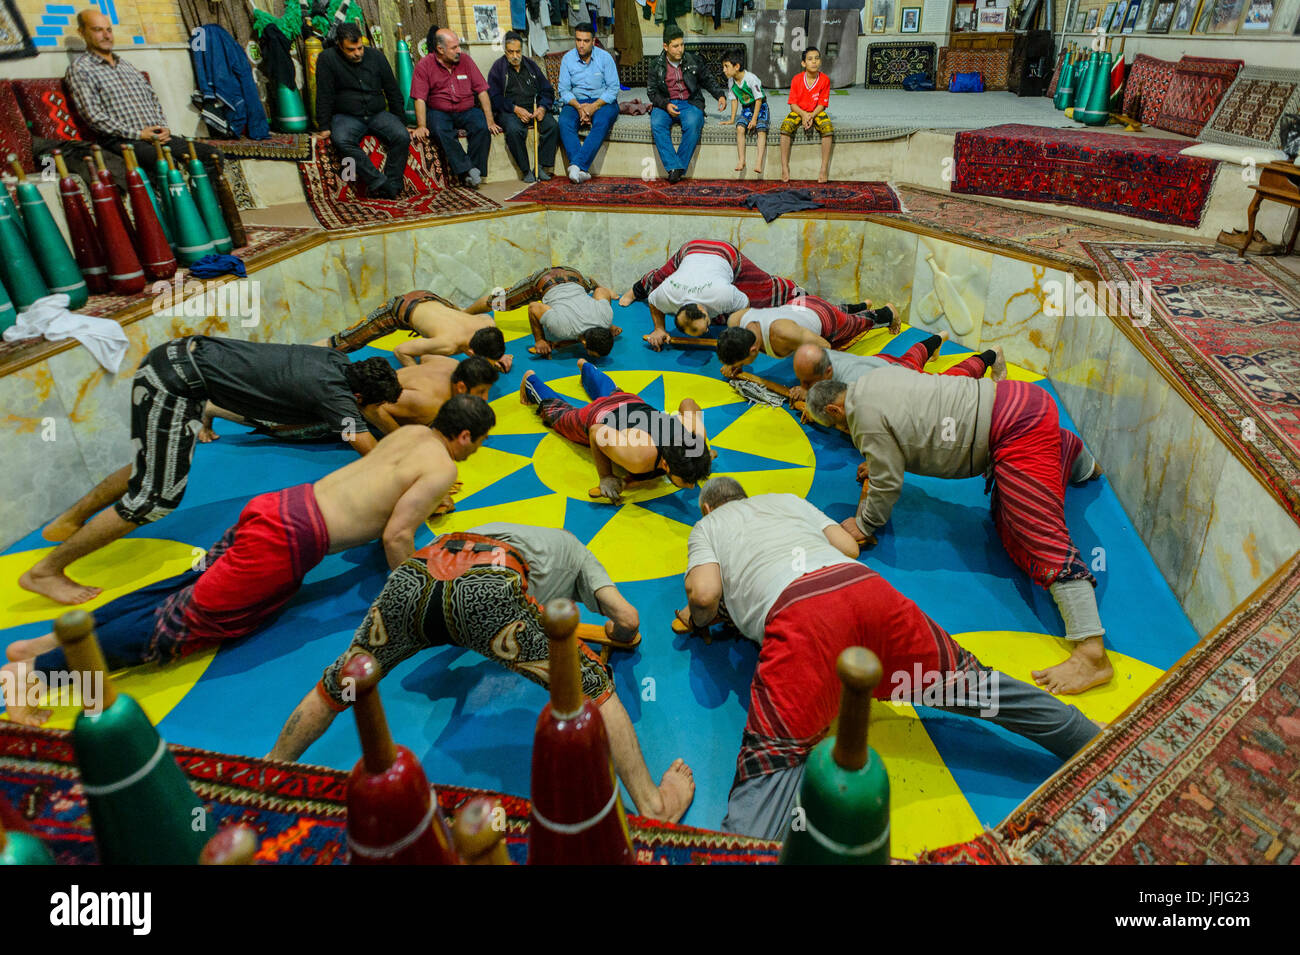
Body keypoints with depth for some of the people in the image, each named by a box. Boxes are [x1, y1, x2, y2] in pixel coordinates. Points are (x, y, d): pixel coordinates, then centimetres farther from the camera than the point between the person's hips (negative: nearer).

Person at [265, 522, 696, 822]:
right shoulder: (574, 552, 35)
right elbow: (627, 618, 23)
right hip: (486, 589, -4)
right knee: (593, 688, 11)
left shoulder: (495, 530, 46)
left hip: (413, 576, 5)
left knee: (336, 686, 29)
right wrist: (616, 636, 48)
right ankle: (652, 806, 12)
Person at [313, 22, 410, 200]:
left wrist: (401, 123, 9)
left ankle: (391, 187, -27)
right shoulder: (328, 59, -2)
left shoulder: (376, 56, 7)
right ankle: (380, 182, -39)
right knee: (342, 141, -36)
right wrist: (324, 127, -9)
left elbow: (393, 92, 12)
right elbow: (324, 96, -3)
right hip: (346, 117, -2)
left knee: (402, 137, -27)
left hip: (378, 114, 2)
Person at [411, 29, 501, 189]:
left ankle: (468, 176, -25)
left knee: (482, 128, -28)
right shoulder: (424, 65, -3)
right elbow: (420, 99, -9)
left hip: (467, 110, 2)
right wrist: (421, 126, -23)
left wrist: (490, 121, -7)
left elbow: (482, 91, 3)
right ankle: (468, 170, -35)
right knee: (441, 131, -35)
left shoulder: (465, 60, 5)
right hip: (439, 111, -2)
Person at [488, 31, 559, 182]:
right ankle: (526, 170, -23)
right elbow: (494, 97, -4)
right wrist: (516, 109, -16)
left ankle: (541, 167, -20)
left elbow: (548, 91, 14)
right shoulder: (498, 68, 6)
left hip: (535, 109, 3)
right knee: (513, 130, -37)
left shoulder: (531, 66, 17)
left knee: (552, 125, -26)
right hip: (509, 111, -3)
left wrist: (542, 107, -7)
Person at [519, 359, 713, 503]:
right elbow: (596, 432, -34)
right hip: (595, 418, -4)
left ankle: (585, 366, 69)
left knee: (609, 393, 42)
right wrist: (605, 477, -29)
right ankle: (531, 381, 57)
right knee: (560, 414, 31)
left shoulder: (695, 431, -39)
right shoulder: (639, 457, -50)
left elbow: (687, 402, -15)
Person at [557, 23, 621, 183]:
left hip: (603, 101, -2)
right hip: (576, 102, 2)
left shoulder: (605, 57, -3)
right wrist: (579, 107, -19)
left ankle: (577, 164, -44)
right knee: (564, 122, -30)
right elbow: (564, 89, 0)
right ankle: (582, 170, -42)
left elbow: (613, 88, -7)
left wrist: (594, 106, -21)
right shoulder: (568, 58, 2)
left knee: (601, 122, -36)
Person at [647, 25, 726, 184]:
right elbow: (652, 90, 3)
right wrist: (666, 105, -14)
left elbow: (708, 80, 17)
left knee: (693, 125, -34)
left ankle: (680, 168, -26)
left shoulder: (692, 60, 7)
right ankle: (673, 167, -32)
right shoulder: (656, 64, 5)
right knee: (657, 124, -33)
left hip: (689, 103, 0)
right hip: (665, 104, 0)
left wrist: (720, 95, 1)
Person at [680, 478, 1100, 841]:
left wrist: (698, 619, 30)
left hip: (795, 612, -5)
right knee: (967, 683, 19)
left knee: (771, 760, -13)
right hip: (867, 586, 5)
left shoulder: (706, 526, 26)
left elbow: (705, 592, 8)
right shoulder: (787, 499, 37)